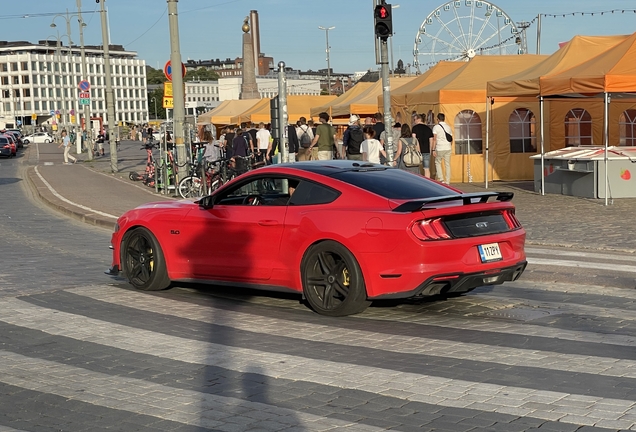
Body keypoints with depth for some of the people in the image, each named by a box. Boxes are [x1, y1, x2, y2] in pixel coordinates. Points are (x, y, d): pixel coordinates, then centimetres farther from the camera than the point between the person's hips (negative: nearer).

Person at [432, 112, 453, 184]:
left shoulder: (436, 127, -5)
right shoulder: (448, 127, 11)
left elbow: (434, 139, -11)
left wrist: (433, 149, -12)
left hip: (440, 148, -4)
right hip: (448, 148, 4)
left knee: (437, 163, 11)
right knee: (447, 164, 7)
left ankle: (441, 179, -3)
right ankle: (447, 181, 8)